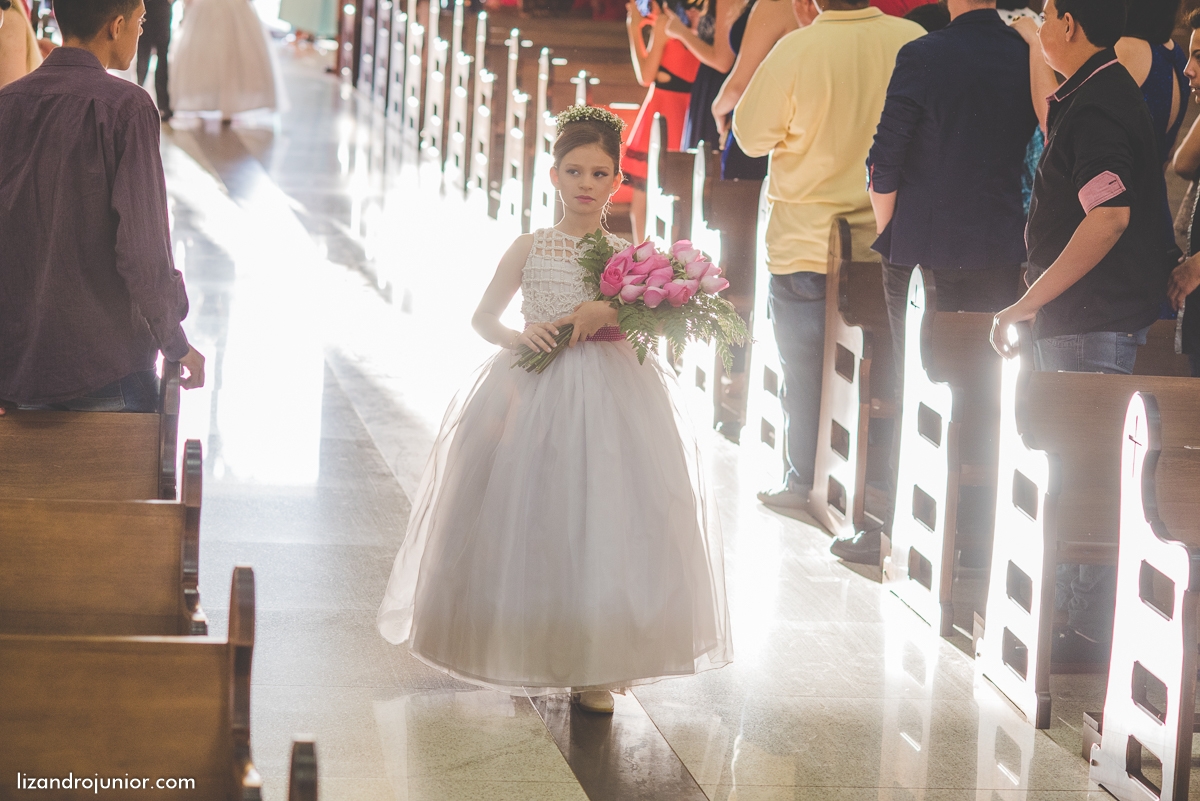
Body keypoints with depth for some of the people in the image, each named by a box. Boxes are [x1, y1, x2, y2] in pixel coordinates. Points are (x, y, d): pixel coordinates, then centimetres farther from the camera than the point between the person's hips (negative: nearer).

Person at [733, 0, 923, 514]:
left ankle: (804, 482, 18)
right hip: (887, 236, 3)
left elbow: (752, 136, -9)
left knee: (804, 368, 11)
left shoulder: (798, 50, -19)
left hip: (806, 237, -3)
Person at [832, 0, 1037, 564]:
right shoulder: (1032, 61, -1)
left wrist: (888, 234, 4)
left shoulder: (922, 57, -12)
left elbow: (884, 163, -10)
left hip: (925, 252, -3)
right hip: (1002, 254, 3)